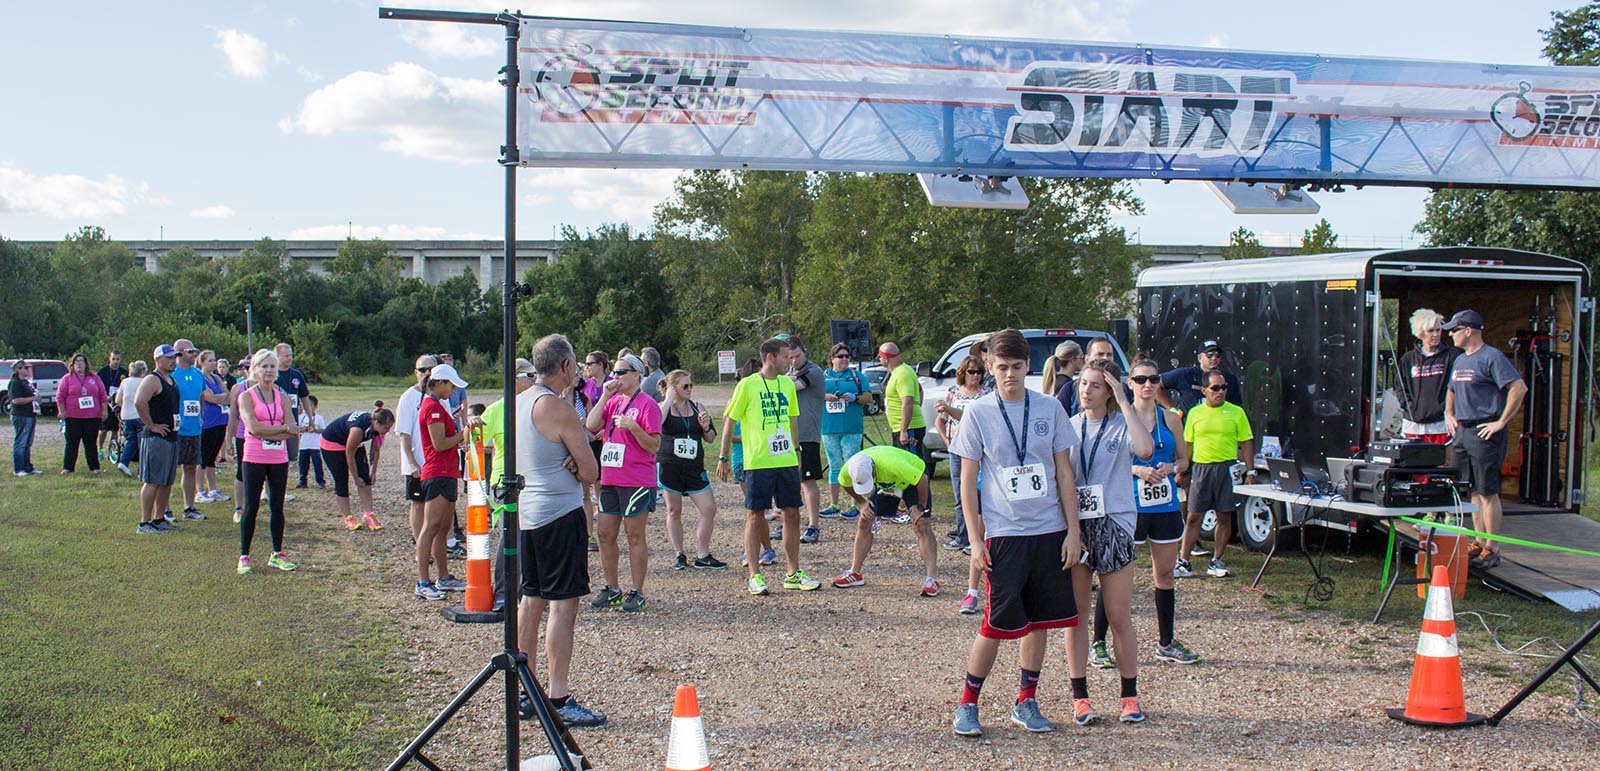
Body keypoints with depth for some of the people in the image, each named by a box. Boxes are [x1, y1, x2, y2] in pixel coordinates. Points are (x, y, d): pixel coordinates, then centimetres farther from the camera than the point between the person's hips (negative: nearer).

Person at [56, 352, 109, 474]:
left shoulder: (94, 378, 12)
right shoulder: (67, 378, 6)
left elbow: (103, 395, 12)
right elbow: (60, 396, 3)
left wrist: (104, 410, 6)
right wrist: (62, 411, -5)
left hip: (93, 417, 1)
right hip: (73, 417, -1)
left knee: (91, 443, 5)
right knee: (72, 443, 1)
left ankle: (94, 467, 10)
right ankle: (67, 467, 5)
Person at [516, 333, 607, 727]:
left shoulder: (519, 402, 11)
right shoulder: (558, 409, -15)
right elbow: (591, 471, -14)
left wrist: (568, 465, 0)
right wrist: (575, 469, 6)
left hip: (526, 513, 9)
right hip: (560, 513, -9)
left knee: (531, 601, 13)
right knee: (563, 605, -6)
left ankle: (525, 694, 19)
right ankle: (559, 700, -5)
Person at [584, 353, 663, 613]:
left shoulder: (647, 404, -7)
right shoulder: (613, 402, 13)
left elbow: (654, 445, -12)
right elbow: (592, 426, -2)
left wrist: (633, 426, -25)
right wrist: (605, 397, -4)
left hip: (637, 482, -7)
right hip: (610, 480, 7)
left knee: (635, 537, 0)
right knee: (605, 536, 10)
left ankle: (636, 593, 8)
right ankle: (612, 589, 22)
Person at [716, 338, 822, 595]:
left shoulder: (787, 384, 10)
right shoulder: (748, 385, -7)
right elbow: (729, 421, -3)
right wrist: (723, 458, -4)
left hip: (787, 461, 6)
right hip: (758, 463, -6)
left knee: (792, 515, 7)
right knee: (755, 516, 0)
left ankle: (793, 574, 17)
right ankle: (754, 576, 7)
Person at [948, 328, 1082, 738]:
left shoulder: (1049, 409, 3)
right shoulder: (978, 414, -2)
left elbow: (1064, 474, 7)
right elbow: (968, 481, 0)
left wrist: (1073, 530, 2)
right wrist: (975, 541, -5)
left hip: (1050, 530, 3)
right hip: (1003, 532, -3)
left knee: (1041, 619, 9)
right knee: (998, 623, -4)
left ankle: (1026, 701, 23)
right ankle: (967, 704, 11)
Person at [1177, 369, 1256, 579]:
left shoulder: (1236, 412, 4)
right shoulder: (1195, 413, 7)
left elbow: (1246, 443, 6)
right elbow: (1186, 444, 12)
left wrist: (1250, 471, 0)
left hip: (1227, 468, 0)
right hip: (1201, 467, 1)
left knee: (1224, 517, 4)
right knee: (1194, 516, 1)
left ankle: (1216, 562, 15)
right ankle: (1184, 563, 4)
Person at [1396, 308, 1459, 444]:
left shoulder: (1452, 356, 2)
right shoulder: (1408, 359, 11)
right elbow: (1399, 387, 14)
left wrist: (1448, 409, -11)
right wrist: (1408, 406, -1)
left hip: (1440, 424, -3)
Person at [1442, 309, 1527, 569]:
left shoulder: (1492, 357, -11)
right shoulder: (1460, 360, 17)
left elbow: (1519, 388, -19)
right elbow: (1452, 391, 34)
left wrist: (1501, 422, -18)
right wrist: (1449, 415, 18)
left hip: (1484, 433, -9)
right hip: (1461, 431, 9)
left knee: (1488, 493, -6)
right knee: (1472, 491, 13)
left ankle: (1491, 549, -1)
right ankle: (1479, 542, 21)